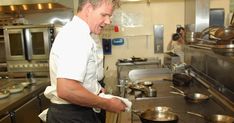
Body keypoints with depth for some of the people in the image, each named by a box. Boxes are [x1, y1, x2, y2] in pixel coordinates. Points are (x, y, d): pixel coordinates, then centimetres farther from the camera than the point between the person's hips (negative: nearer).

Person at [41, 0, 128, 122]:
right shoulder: (76, 35, -24)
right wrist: (107, 104, -21)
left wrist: (94, 89, 11)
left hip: (76, 112, 10)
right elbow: (66, 90, -33)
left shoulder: (74, 32, 10)